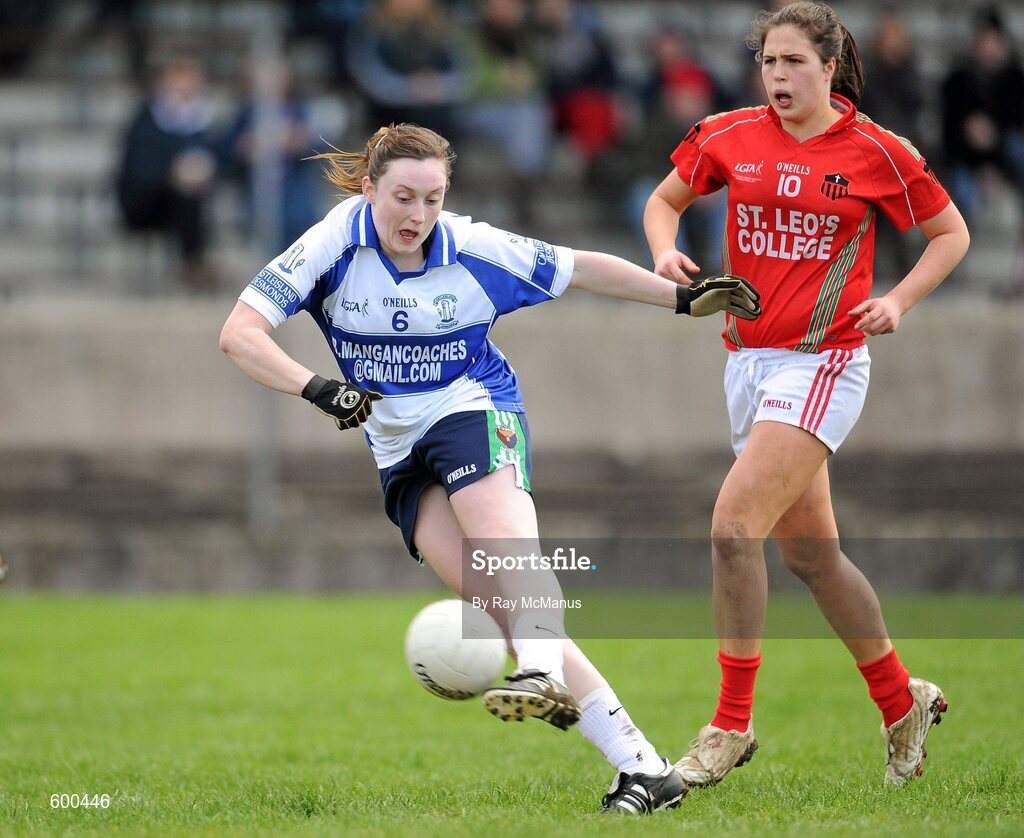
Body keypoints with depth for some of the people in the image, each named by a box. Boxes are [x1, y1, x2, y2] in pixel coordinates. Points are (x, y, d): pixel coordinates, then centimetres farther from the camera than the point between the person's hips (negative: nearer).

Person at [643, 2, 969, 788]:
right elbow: (665, 199, 19)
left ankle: (732, 724, -11)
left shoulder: (875, 151, -5)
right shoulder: (729, 137, 4)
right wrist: (666, 251, -2)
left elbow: (952, 233, 7)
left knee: (735, 525, -19)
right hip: (750, 360, 5)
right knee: (811, 551, 12)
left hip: (823, 363, -5)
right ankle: (902, 702, 30)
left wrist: (899, 301, -8)